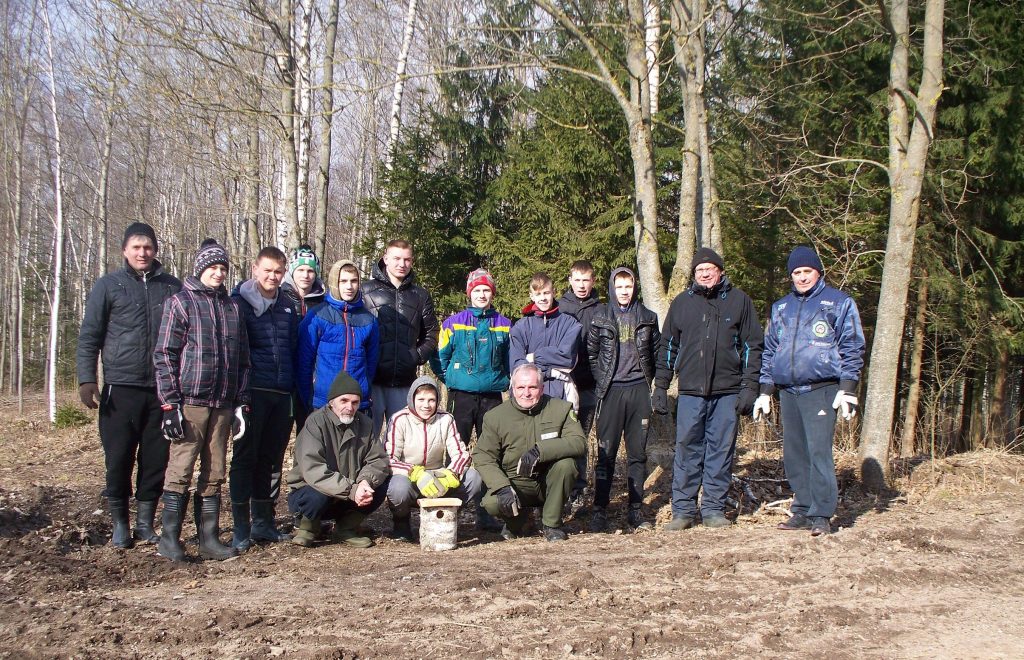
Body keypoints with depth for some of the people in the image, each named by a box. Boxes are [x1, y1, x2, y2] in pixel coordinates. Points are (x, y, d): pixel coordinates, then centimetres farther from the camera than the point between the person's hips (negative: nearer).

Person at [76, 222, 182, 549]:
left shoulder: (173, 287, 7)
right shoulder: (108, 286, 3)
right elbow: (89, 337, 2)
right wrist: (87, 380, -8)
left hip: (163, 389, 2)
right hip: (121, 389, -2)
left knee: (156, 460, 5)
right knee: (119, 460, 2)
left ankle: (145, 523, 18)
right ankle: (120, 525, 16)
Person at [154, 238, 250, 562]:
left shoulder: (232, 307, 16)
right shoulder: (180, 302, 1)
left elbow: (242, 360, 18)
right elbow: (164, 355, -4)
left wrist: (241, 403, 10)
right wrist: (169, 404, -11)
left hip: (223, 405, 5)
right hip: (190, 402, -5)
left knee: (214, 474, 8)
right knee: (180, 470, -4)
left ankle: (209, 538, 13)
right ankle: (169, 538, 3)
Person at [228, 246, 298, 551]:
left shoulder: (287, 305, 15)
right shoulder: (239, 303, -2)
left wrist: (294, 387, 11)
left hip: (281, 393, 5)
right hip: (252, 391, -5)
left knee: (270, 459, 11)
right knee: (245, 457, -2)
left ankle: (263, 522, 21)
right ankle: (241, 528, 2)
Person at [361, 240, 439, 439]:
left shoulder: (420, 296, 13)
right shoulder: (367, 291, 1)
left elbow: (431, 334, 17)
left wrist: (418, 356, 2)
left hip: (404, 381, 4)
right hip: (371, 380, -4)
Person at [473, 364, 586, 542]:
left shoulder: (560, 409, -4)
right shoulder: (495, 417, -3)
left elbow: (579, 442, -17)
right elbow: (482, 457, -6)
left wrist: (540, 451, -32)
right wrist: (502, 486, -24)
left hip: (549, 483, 0)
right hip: (515, 483, 0)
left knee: (566, 464, -30)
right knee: (492, 503, -29)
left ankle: (551, 523, -7)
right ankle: (516, 522, 11)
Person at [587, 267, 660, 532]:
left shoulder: (647, 318, 10)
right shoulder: (600, 318, 5)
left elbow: (656, 352, 16)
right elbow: (591, 353, 9)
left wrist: (648, 379, 7)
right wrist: (601, 380, 1)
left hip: (639, 390, 2)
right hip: (611, 390, -2)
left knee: (638, 453, 4)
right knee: (606, 453, -3)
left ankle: (636, 510, 10)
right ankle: (599, 511, 1)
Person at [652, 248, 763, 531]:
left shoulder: (739, 301, 6)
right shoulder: (681, 303, 10)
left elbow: (752, 346, 5)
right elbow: (668, 346, 14)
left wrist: (749, 386, -3)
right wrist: (660, 387, 8)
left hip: (727, 391, -1)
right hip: (690, 391, 1)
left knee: (722, 450, 3)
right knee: (687, 449, 0)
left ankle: (714, 509, 12)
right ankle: (683, 509, 7)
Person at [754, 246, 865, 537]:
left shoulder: (839, 302, 4)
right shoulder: (780, 307, 19)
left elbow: (852, 348, 0)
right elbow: (769, 351, 22)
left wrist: (847, 389, -9)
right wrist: (765, 391, 15)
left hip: (820, 390, -5)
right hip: (787, 391, 5)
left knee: (819, 452, -12)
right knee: (794, 455, 6)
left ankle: (822, 515, -8)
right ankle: (802, 511, 13)